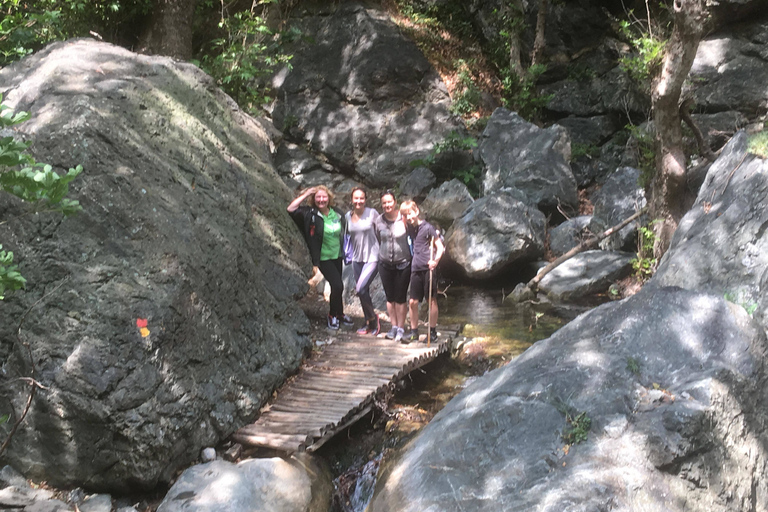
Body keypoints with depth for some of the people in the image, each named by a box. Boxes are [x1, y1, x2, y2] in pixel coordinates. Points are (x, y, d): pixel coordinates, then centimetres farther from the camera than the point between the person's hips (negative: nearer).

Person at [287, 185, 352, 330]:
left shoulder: (337, 213, -1)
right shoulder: (310, 214, -13)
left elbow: (343, 233, 12)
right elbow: (291, 209, -23)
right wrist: (305, 194, -19)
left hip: (337, 256, 5)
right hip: (323, 258, -5)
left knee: (337, 286, 15)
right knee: (337, 285, -12)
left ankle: (339, 314, 33)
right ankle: (333, 315, 9)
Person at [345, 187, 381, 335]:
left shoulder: (372, 213, -9)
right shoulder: (348, 216, 3)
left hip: (372, 257, -5)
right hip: (357, 258, 5)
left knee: (361, 289, -17)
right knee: (363, 291, 11)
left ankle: (373, 317, 4)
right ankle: (368, 323, 25)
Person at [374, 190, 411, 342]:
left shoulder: (404, 219, -14)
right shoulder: (378, 221, -3)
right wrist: (382, 254, 13)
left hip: (403, 264, -4)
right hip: (385, 264, 4)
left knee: (400, 298, 3)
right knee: (390, 297, 12)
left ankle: (401, 328, 16)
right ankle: (394, 326, 26)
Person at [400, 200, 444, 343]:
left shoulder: (427, 227, -5)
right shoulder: (409, 228, 12)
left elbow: (440, 246, -7)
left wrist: (435, 260, -22)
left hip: (428, 267, -5)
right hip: (416, 269, 5)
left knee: (432, 300, 3)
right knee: (413, 302, 5)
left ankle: (433, 331, 13)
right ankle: (414, 331, 17)